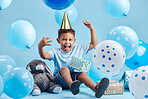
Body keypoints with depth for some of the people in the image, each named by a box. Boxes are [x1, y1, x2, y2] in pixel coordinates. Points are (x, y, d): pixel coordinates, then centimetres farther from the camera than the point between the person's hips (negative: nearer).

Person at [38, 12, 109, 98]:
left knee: (82, 74, -30)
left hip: (75, 76, 2)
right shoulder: (56, 52, 2)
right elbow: (44, 56, -16)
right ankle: (71, 85, -59)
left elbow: (94, 44, 11)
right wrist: (40, 46, -36)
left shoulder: (78, 49, 9)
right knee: (64, 69, -32)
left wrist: (92, 29, 6)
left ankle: (96, 88, -55)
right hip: (61, 79, -1)